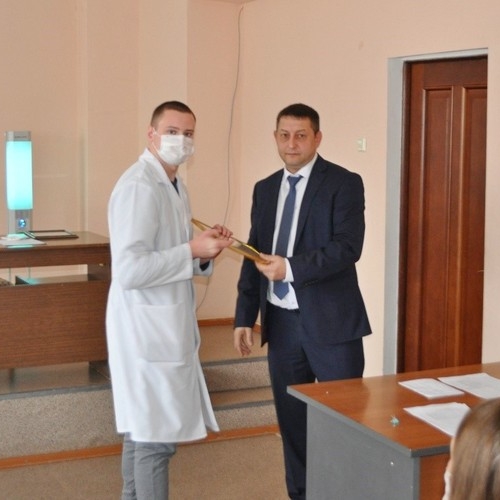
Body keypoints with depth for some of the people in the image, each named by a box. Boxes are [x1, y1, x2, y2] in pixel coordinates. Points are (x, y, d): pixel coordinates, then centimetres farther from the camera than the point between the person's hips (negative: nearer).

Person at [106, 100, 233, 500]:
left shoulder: (174, 186, 14)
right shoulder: (139, 186, -18)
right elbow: (129, 270, -25)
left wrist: (206, 249, 1)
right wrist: (193, 250, -20)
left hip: (165, 326, 10)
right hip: (147, 327, -10)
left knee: (142, 429, 18)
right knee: (156, 435, -3)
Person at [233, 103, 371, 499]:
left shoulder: (344, 183, -5)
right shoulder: (265, 189, 12)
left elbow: (347, 247, -17)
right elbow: (254, 256, 13)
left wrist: (291, 267, -24)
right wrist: (245, 317, 8)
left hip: (331, 322, -5)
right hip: (281, 323, 5)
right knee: (292, 421, 13)